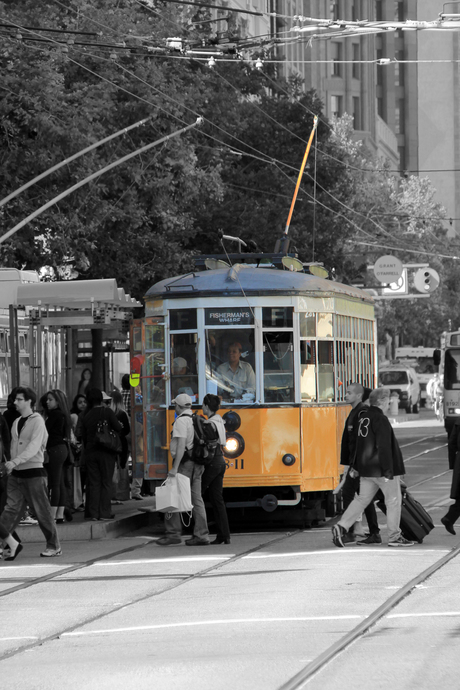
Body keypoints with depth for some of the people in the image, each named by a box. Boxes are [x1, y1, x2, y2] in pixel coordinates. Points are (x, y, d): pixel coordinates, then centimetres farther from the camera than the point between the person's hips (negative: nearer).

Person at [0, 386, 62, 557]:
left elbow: (33, 447, -20)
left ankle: (54, 547, 11)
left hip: (33, 472, -6)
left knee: (42, 511, 1)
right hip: (16, 474, 6)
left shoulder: (37, 421, -10)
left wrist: (15, 461, -30)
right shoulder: (16, 422, 13)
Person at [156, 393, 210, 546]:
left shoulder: (181, 421, -11)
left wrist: (175, 468, -25)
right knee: (196, 499, 7)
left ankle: (173, 533, -7)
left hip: (184, 463, -8)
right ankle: (201, 535, 5)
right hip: (197, 464, 8)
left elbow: (181, 445, -21)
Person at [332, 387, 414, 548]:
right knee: (393, 500, 3)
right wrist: (388, 471, -20)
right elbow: (384, 448, -21)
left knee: (362, 499, 12)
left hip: (365, 469, 8)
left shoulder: (362, 417, 10)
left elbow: (357, 444, 17)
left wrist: (356, 466, 23)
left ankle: (342, 526, 0)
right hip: (381, 468, -8)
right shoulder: (381, 420, -16)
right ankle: (394, 537, 6)